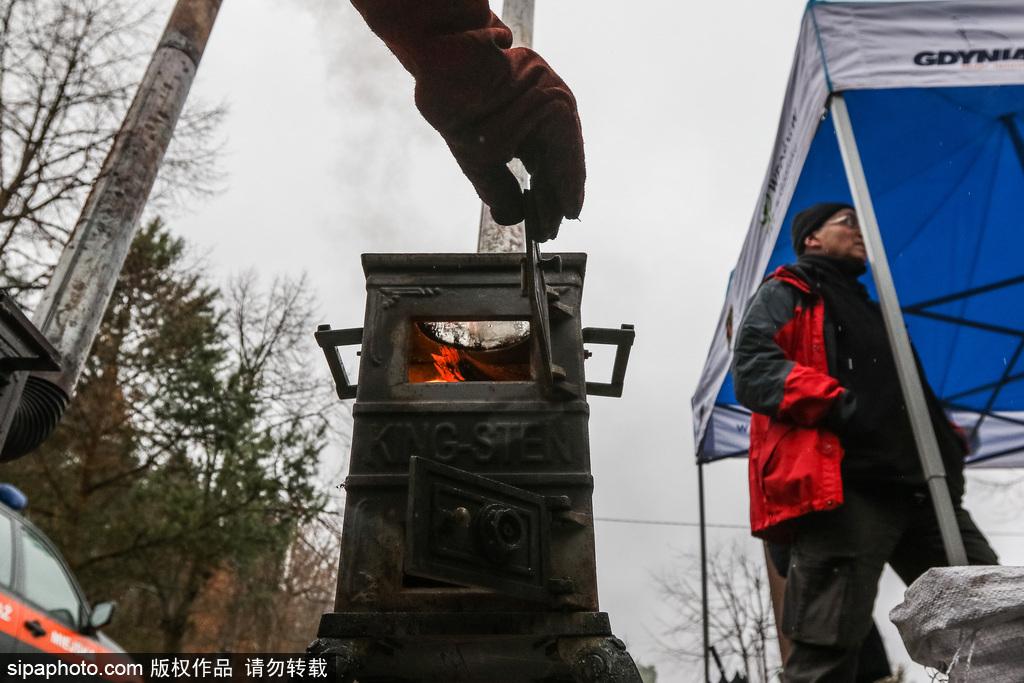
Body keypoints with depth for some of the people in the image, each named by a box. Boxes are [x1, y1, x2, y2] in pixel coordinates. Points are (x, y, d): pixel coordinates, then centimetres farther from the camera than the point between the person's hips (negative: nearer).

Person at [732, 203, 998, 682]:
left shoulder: (870, 311, 35)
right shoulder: (786, 295, 10)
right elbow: (753, 368, -9)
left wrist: (948, 439, 16)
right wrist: (835, 402, -21)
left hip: (920, 484, 8)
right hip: (845, 487, -8)